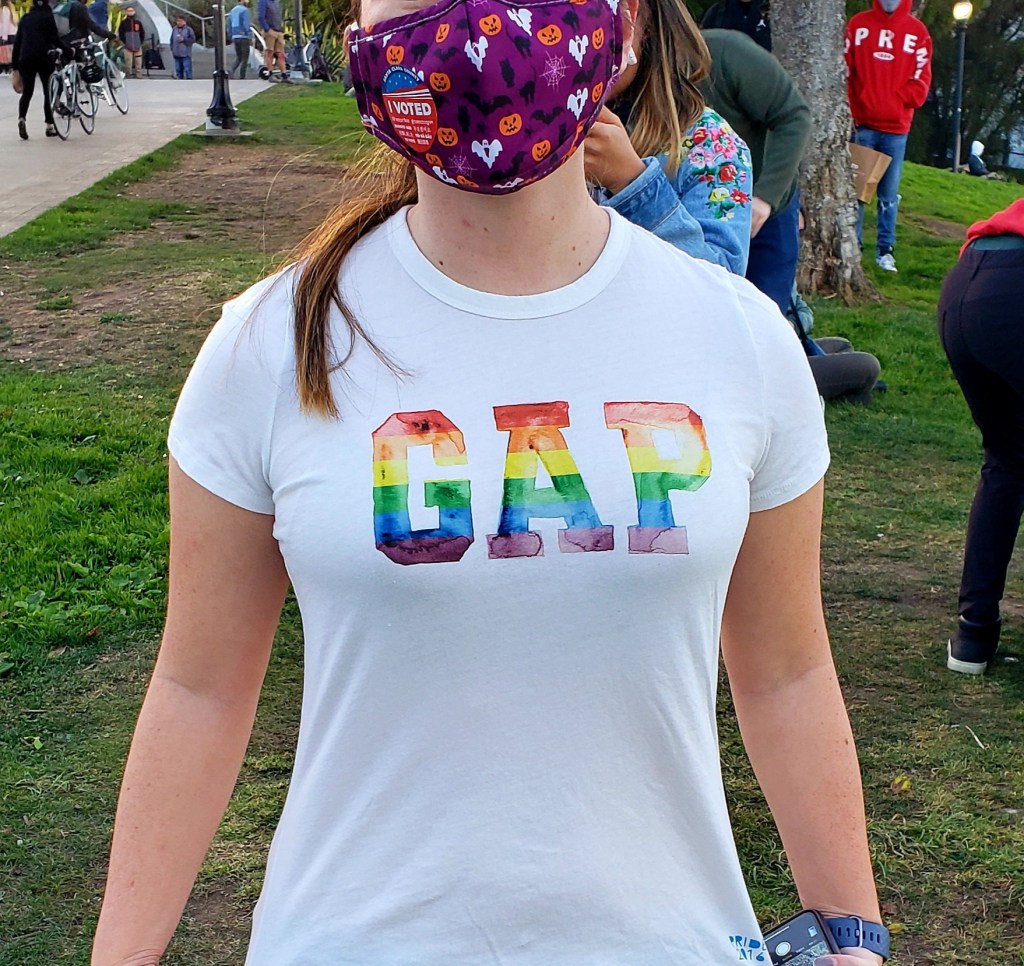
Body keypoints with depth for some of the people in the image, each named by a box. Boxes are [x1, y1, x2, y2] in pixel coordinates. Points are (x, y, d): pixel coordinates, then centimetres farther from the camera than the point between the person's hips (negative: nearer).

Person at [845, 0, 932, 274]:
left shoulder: (918, 31, 6)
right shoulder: (858, 24, 6)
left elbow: (921, 81, 3)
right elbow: (846, 71, 1)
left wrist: (896, 101, -10)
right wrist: (850, 112, -9)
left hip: (897, 128, 1)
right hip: (861, 125, 0)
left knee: (889, 194, 5)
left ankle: (886, 250, 11)